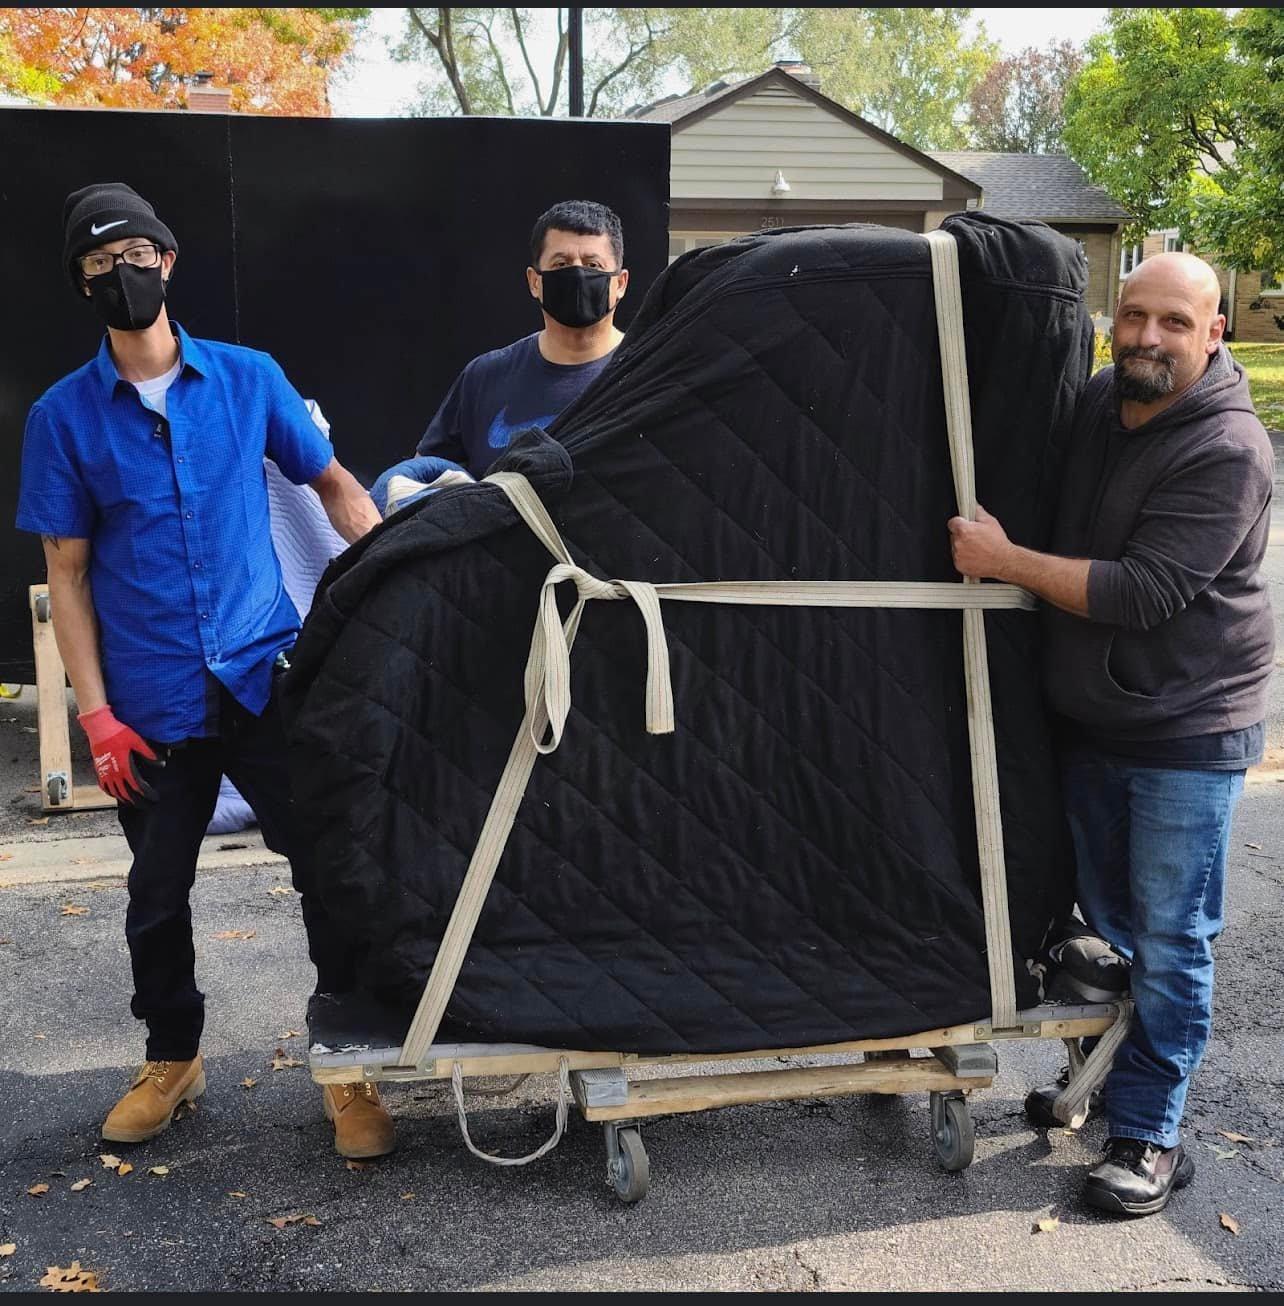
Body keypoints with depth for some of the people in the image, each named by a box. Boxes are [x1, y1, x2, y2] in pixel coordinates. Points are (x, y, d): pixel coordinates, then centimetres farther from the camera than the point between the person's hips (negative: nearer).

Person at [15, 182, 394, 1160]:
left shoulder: (249, 377, 4)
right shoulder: (64, 415, 3)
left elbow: (334, 483, 12)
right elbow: (67, 574, 3)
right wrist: (97, 715, -5)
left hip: (267, 677, 0)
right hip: (153, 703, 1)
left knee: (330, 866, -1)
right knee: (158, 894, 14)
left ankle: (350, 1069, 16)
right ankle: (172, 1061, 36)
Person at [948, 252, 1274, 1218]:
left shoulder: (1227, 452, -20)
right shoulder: (1094, 404, 3)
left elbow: (1144, 593, -26)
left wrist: (1004, 561, -22)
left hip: (1188, 732, -7)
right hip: (1090, 719, 7)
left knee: (1170, 940, 2)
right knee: (1105, 917, 19)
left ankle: (1149, 1132, 14)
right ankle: (1103, 1073, 36)